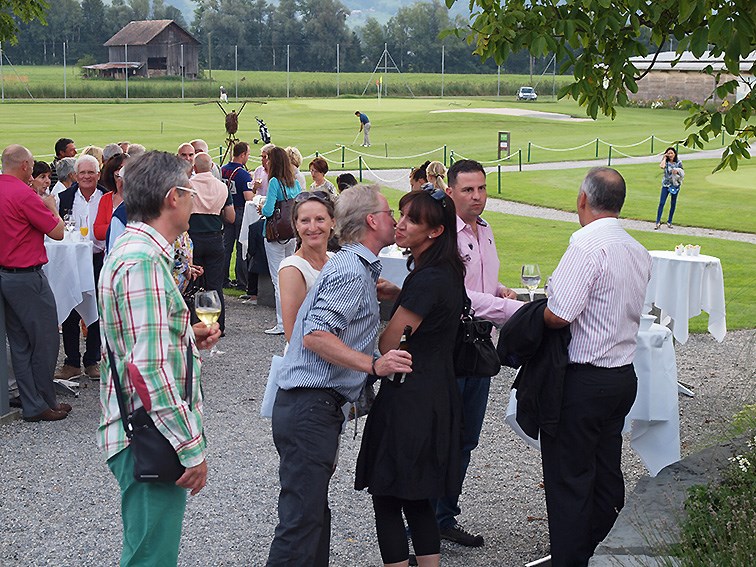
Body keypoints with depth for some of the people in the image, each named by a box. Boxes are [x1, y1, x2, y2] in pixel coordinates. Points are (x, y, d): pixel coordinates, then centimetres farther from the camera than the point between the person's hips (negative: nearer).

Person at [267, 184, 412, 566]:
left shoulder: (355, 265, 18)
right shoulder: (352, 271, -14)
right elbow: (315, 335, -24)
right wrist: (374, 365, -28)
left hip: (312, 408, 11)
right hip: (311, 407, -11)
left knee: (314, 512, 16)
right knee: (302, 519, -10)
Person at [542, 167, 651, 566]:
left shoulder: (588, 245, -20)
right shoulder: (639, 252, 8)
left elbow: (558, 315, -25)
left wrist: (539, 311, -3)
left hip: (584, 382, -8)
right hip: (624, 375, 9)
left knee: (568, 477, 2)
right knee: (606, 473, 17)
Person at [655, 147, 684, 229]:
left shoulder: (678, 162, 2)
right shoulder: (666, 162, -2)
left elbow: (682, 173, 5)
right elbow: (662, 166, -26)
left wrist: (677, 171, -16)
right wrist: (664, 157, -13)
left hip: (675, 185, 2)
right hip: (666, 184, -2)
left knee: (673, 204, 8)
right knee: (662, 203, -10)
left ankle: (669, 221, 19)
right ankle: (658, 222, -9)